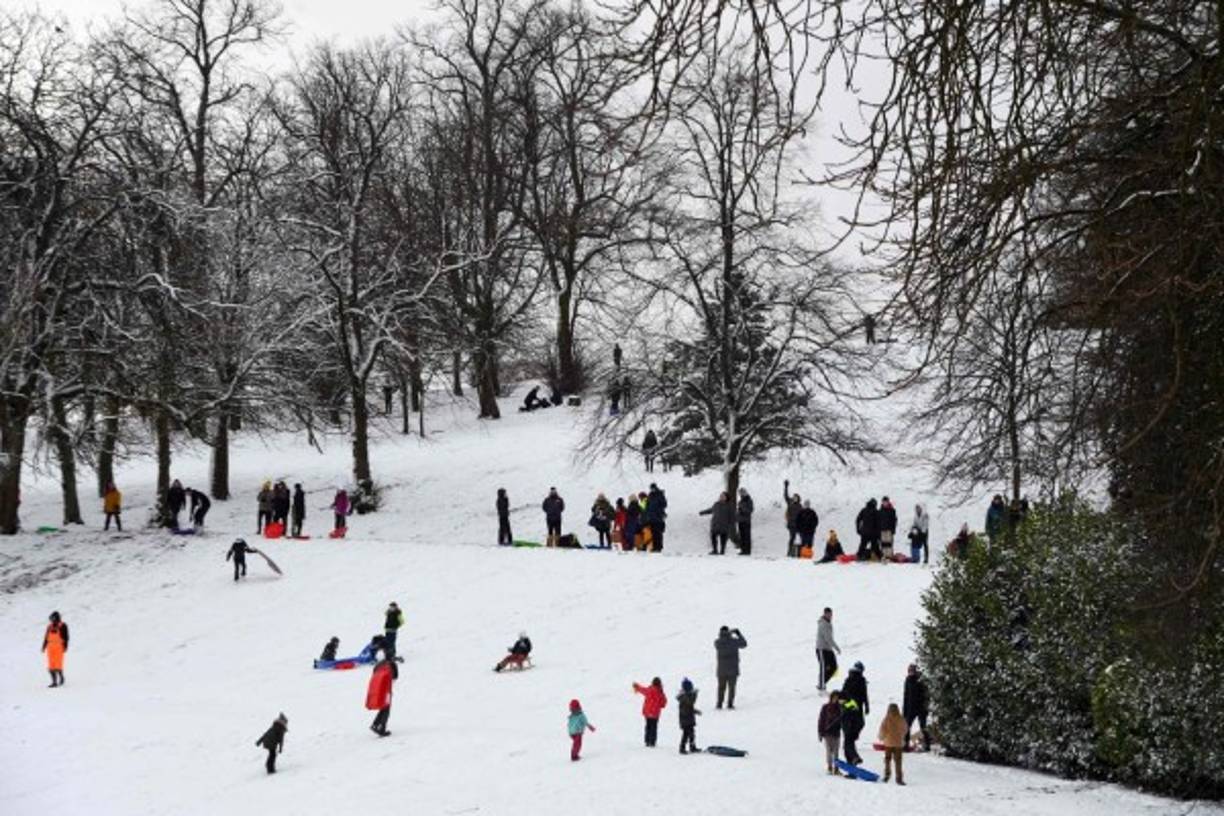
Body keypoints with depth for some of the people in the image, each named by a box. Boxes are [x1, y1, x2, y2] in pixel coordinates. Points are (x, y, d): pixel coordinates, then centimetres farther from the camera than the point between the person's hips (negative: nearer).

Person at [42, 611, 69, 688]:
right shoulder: (50, 627, 14)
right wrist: (44, 647, 14)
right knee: (51, 665, 1)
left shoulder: (63, 626, -1)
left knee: (58, 664, -10)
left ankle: (61, 677, 14)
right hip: (51, 647, 5)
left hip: (59, 647, -5)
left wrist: (65, 646, -9)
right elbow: (46, 637, 18)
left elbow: (66, 637, -2)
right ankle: (54, 681, 5)